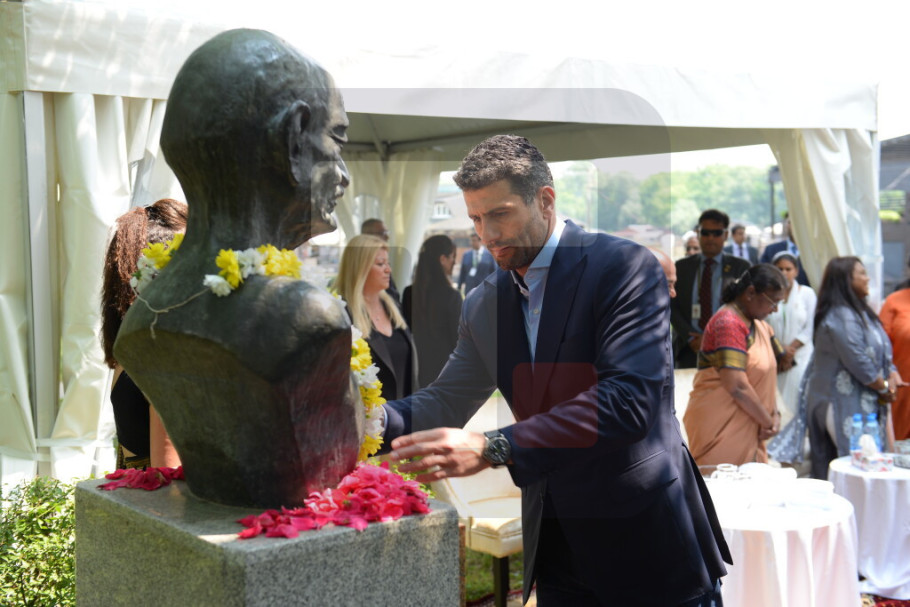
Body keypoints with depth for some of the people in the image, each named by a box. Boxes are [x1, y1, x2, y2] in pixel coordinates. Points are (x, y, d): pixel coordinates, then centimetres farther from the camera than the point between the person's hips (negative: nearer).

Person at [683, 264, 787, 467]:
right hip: (720, 430, -9)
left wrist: (774, 414, -1)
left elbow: (766, 375, 16)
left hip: (748, 431, 9)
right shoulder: (729, 323, -16)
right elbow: (737, 387, -22)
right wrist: (769, 422, -11)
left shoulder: (759, 326, 14)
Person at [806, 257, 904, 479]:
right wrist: (883, 387, -8)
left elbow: (881, 351, 20)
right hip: (843, 404, -10)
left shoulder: (858, 311, 17)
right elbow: (857, 361, -20)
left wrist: (892, 373, 1)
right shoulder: (840, 317, -16)